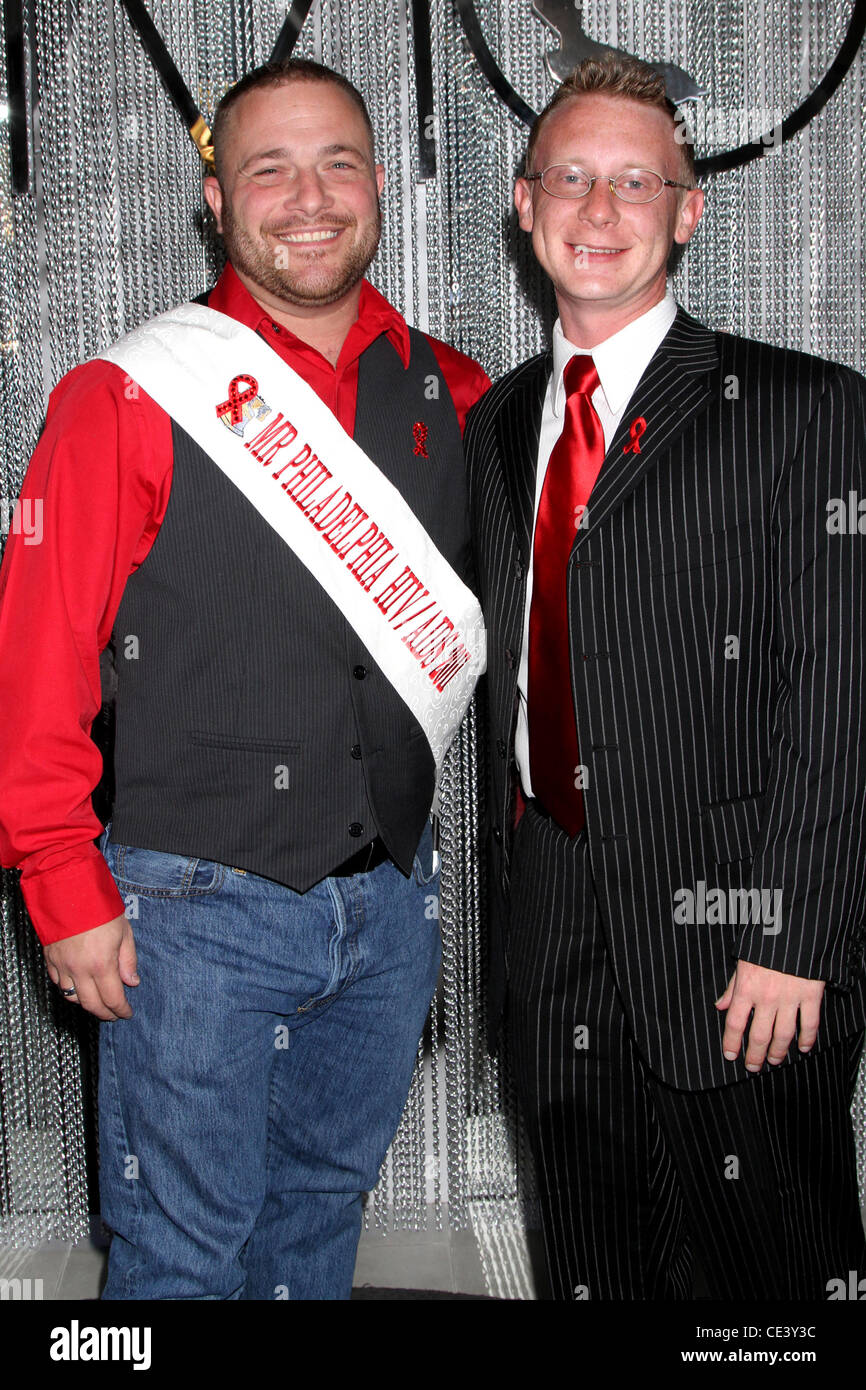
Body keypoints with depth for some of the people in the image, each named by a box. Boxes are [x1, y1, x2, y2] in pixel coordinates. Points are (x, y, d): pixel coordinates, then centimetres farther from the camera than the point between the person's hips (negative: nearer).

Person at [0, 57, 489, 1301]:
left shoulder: (447, 391, 4)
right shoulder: (131, 399, -10)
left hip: (391, 903, 5)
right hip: (199, 909, -4)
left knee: (323, 1211, 22)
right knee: (185, 1251, 10)